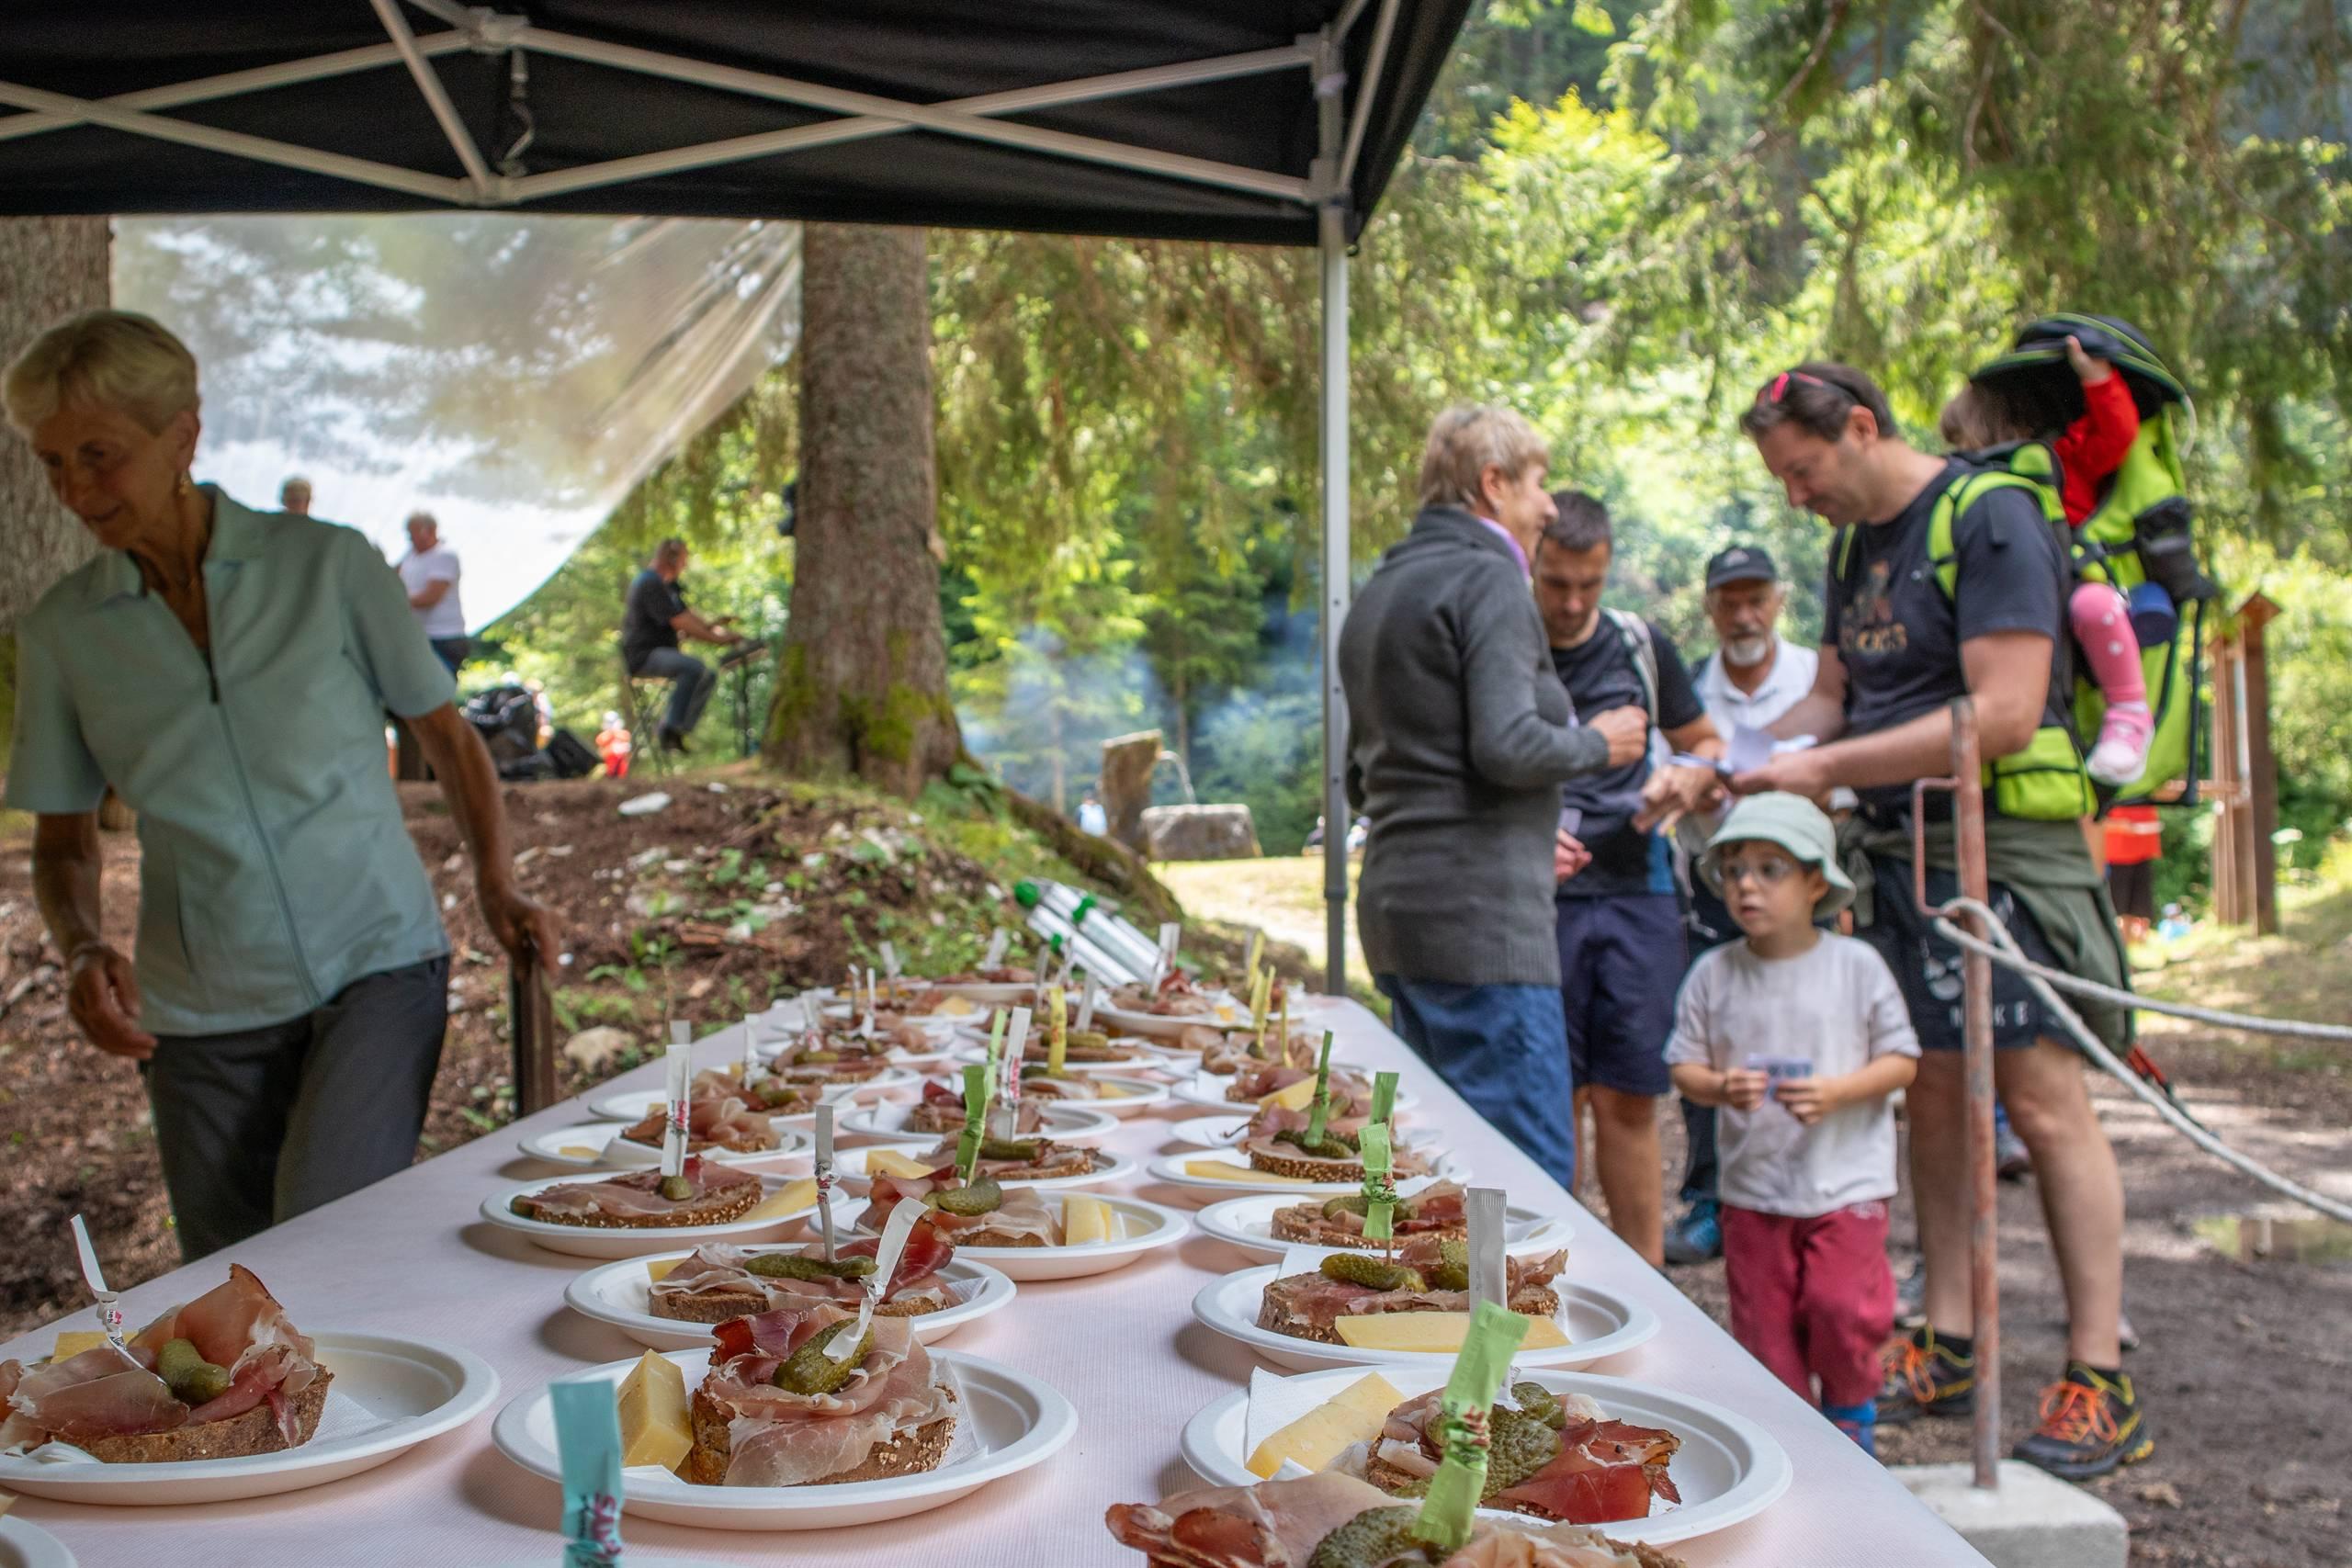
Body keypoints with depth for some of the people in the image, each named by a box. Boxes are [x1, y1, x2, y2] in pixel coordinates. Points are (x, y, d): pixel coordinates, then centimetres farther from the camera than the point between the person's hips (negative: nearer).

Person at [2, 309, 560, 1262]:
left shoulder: (329, 565, -5)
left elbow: (446, 736, 4)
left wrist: (498, 887, -9)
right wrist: (83, 949, -11)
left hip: (377, 966, -3)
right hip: (200, 1015, 3)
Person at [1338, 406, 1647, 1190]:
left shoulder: (1380, 591, 21)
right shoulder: (1487, 579, -8)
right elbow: (1507, 745, -21)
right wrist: (1596, 743, -1)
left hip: (1396, 896, 10)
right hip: (1479, 908, -10)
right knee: (1533, 1175, -7)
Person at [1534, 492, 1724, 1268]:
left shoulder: (1642, 646, 9)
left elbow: (1707, 744, 20)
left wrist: (1690, 779, -3)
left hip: (1637, 892, 2)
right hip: (1536, 899, -2)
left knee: (1629, 1100, 3)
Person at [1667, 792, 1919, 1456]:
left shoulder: (1856, 965, -5)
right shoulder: (1714, 973, -1)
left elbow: (1901, 1058, -2)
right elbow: (1683, 1065, 3)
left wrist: (1836, 1092, -19)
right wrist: (1719, 1087, -20)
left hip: (1846, 1181, -2)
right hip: (1752, 1185, 2)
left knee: (1843, 1309, -8)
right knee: (1764, 1325, 5)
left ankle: (1850, 1409, 21)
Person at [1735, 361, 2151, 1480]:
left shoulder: (1988, 515, -12)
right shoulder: (1854, 543, 14)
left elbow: (2002, 714, -20)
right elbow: (1832, 698, 19)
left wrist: (1825, 770, -18)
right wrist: (1745, 767, 1)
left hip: (2002, 848, -8)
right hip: (1896, 852, 8)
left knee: (2043, 1100, -5)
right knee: (1932, 1096, 10)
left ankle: (2100, 1385, 2)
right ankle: (1947, 1349, 18)